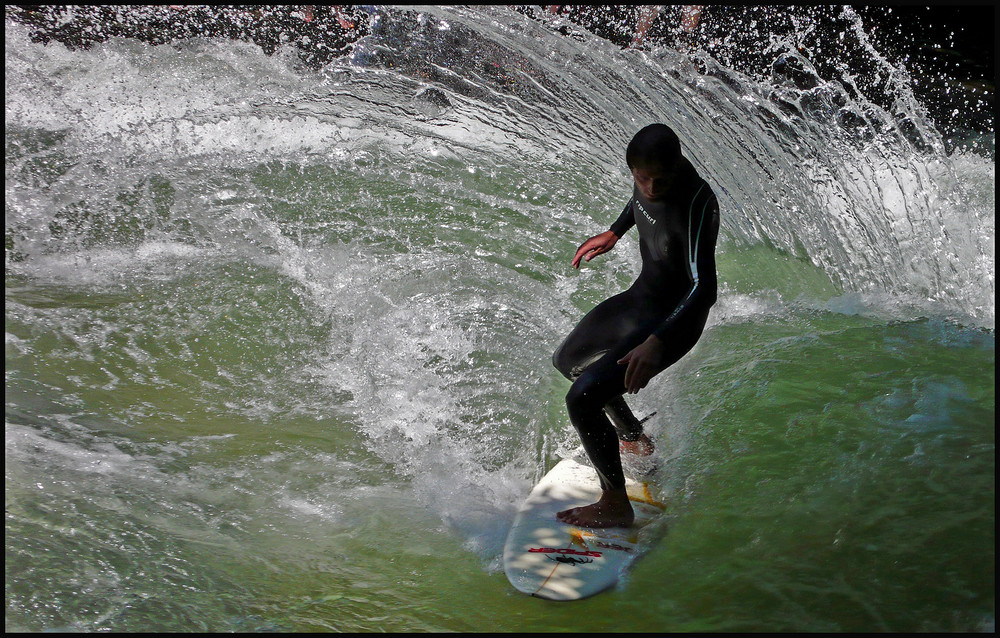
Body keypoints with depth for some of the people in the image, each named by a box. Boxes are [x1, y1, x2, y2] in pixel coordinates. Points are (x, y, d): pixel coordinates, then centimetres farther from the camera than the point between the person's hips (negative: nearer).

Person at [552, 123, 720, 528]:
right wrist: (613, 234, 30)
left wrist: (656, 343, -52)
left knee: (582, 398, -21)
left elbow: (704, 288, -41)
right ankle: (633, 439, 43)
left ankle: (616, 506, -3)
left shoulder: (696, 204, -33)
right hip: (640, 296, 9)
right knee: (568, 361, 27)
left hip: (673, 319, -9)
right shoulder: (647, 180, -10)